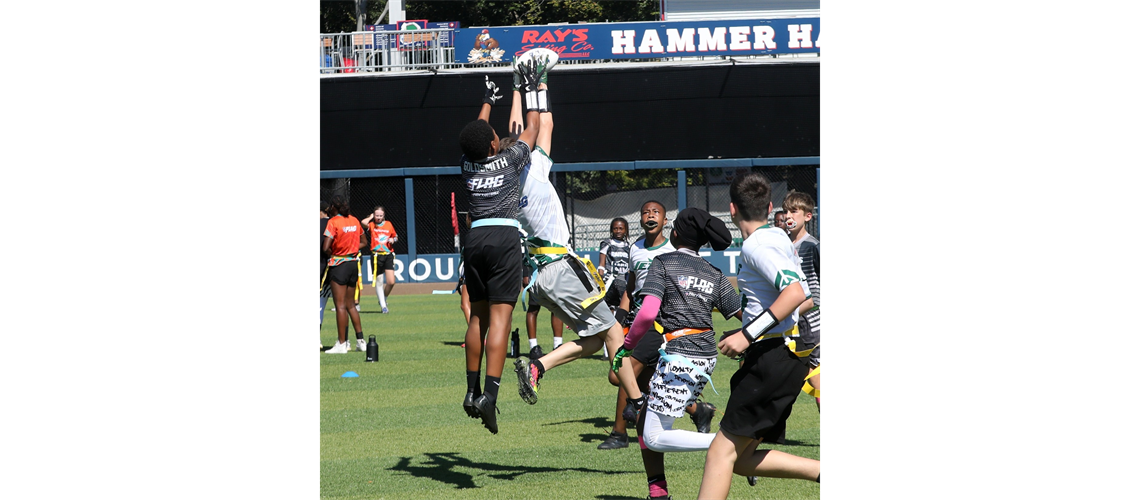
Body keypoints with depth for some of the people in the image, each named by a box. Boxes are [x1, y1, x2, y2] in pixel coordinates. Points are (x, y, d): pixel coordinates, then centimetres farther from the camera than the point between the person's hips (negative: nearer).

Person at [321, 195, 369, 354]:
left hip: (339, 265, -7)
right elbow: (364, 242, 18)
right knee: (350, 305, 16)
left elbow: (326, 248, -18)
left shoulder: (333, 222, -13)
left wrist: (331, 253, 2)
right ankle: (360, 340, 15)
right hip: (354, 264, 7)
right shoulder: (354, 221, 7)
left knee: (340, 305, -4)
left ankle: (342, 344, -5)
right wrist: (351, 249, 10)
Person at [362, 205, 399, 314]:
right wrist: (371, 217, -3)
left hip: (388, 255, 1)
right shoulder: (372, 225, 1)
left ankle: (384, 299, 19)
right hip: (376, 256, -1)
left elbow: (396, 236, 20)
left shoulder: (388, 224, 8)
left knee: (391, 282, -8)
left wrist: (393, 239, -3)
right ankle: (383, 305, 14)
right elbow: (363, 222, -21)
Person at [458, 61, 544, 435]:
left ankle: (472, 391, 17)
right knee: (500, 317, -11)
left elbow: (476, 133, 28)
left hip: (475, 238, 5)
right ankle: (489, 394, -22)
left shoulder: (468, 165, 8)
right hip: (504, 237, -5)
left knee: (478, 316, 14)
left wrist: (488, 101, 43)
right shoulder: (509, 161, -3)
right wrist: (532, 92, 23)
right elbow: (532, 129, 11)